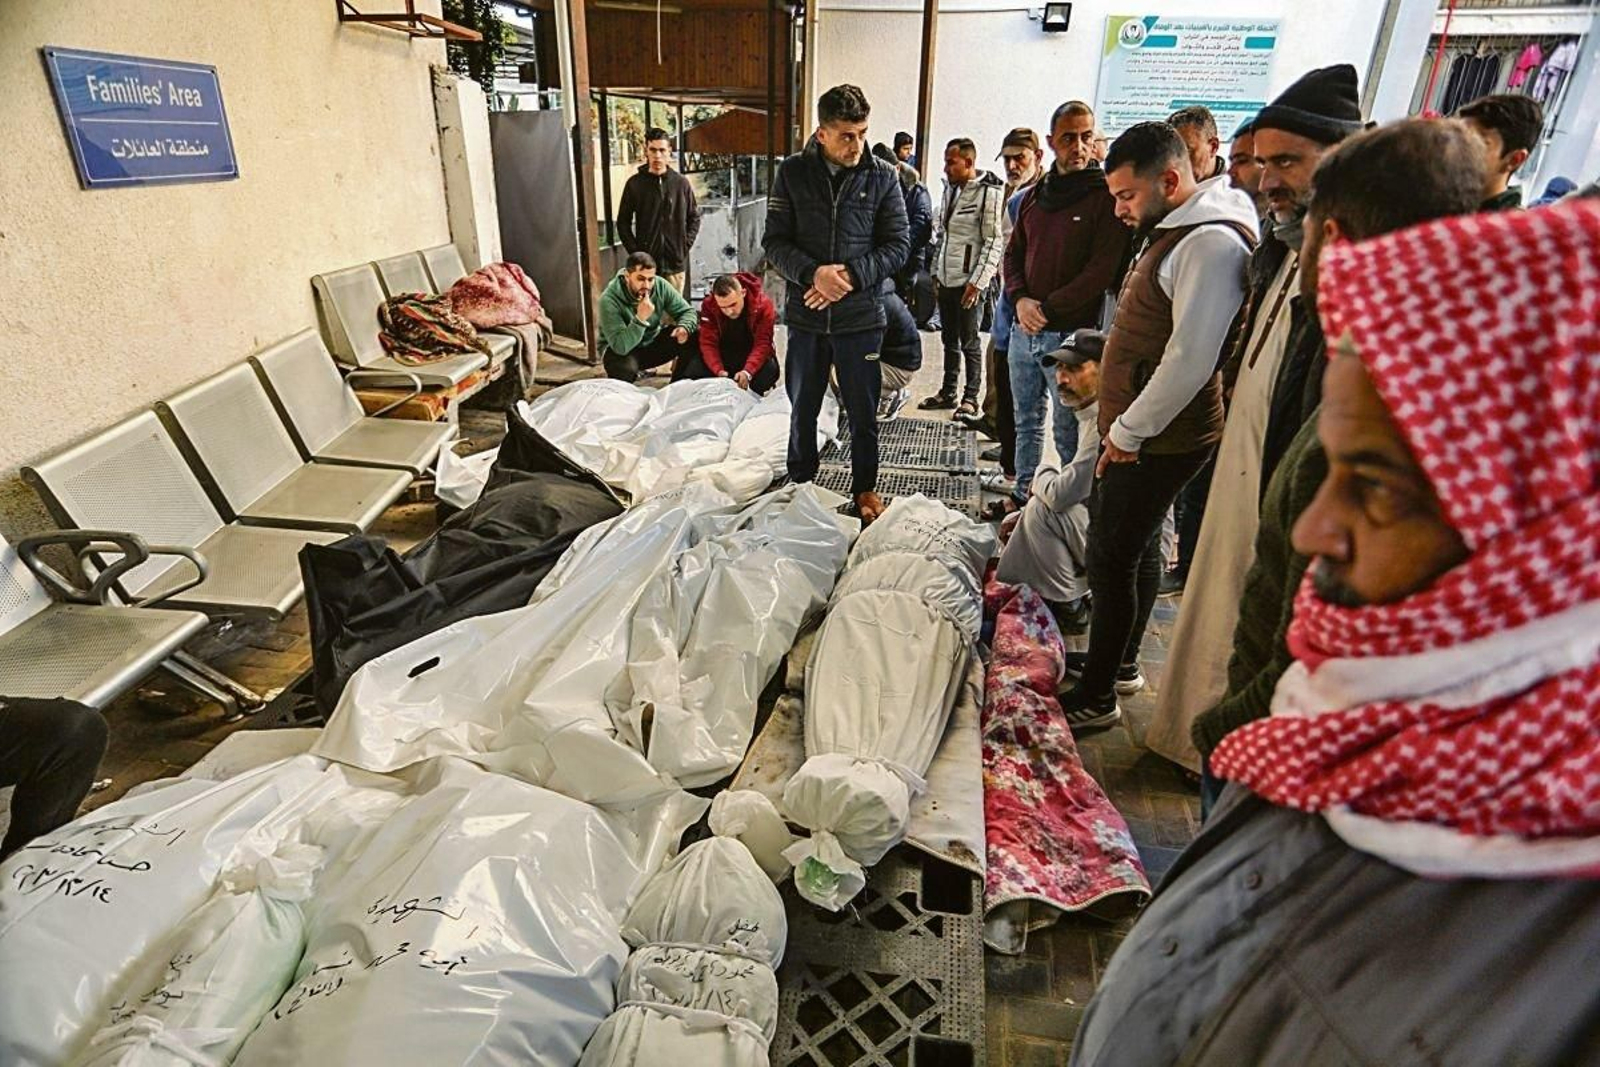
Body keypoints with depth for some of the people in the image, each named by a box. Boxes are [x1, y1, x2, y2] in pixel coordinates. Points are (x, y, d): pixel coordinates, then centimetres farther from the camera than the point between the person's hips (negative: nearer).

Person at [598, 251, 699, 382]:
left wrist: (684, 327, -31)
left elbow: (688, 311, -8)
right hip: (620, 351, -4)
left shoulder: (661, 285, -16)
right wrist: (640, 319, -48)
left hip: (652, 341, 5)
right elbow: (620, 347, -37)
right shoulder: (609, 299, -29)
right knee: (625, 367, -39)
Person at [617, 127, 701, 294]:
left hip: (676, 261, 1)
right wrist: (635, 250, -3)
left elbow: (694, 217, 12)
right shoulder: (634, 183, 2)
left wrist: (686, 245, 0)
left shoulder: (681, 183, 4)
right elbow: (623, 222, 7)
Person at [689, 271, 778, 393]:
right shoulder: (708, 305, -16)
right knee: (693, 372, -21)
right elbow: (708, 343, -17)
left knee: (770, 370, -33)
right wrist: (719, 371, -35)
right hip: (723, 357, 2)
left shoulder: (763, 305, -21)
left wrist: (747, 372, -41)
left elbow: (762, 344, -25)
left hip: (752, 356, -2)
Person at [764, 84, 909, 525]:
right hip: (806, 316, 1)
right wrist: (813, 273, -20)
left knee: (863, 412, 10)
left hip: (861, 316, -1)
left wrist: (851, 276, -16)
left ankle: (865, 487, 30)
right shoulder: (793, 173, -2)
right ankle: (800, 484, 35)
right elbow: (775, 241, -2)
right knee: (802, 409, 15)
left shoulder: (883, 177, -3)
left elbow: (897, 244, -2)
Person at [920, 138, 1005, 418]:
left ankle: (971, 397, 13)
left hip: (970, 282, -7)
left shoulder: (989, 192, -11)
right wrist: (936, 270, 15)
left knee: (969, 342, 2)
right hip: (946, 279, 7)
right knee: (949, 339, 14)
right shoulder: (950, 188, 12)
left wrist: (977, 281, -17)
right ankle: (948, 392, 25)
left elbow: (994, 242, -13)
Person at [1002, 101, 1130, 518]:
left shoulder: (1106, 197, -6)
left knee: (1069, 430, -1)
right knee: (1027, 422, 16)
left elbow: (1102, 270, -13)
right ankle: (1023, 494, 29)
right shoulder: (1035, 195, 13)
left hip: (1071, 332, -6)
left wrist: (1048, 309, -14)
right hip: (1024, 328, 6)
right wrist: (1020, 299, -4)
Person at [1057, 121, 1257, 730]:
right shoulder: (1173, 231, 14)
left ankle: (1097, 696, 9)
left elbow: (1190, 359, -25)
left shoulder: (1212, 242, -19)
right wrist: (1122, 427, 14)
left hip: (1159, 441, -10)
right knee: (1136, 546, 18)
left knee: (1111, 556, -4)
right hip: (1139, 432, 10)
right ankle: (1120, 662, 33)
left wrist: (1128, 431, -17)